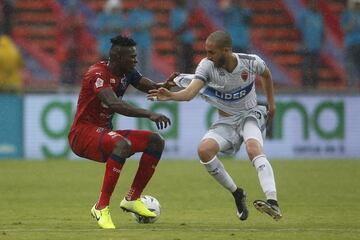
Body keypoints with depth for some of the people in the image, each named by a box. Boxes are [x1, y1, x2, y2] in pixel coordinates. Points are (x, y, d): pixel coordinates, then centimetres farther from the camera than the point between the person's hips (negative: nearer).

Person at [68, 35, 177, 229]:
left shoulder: (127, 73, 7)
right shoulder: (98, 74, -21)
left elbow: (151, 88, 10)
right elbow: (114, 104, -36)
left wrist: (165, 85, -15)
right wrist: (149, 114, -43)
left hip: (103, 133, 9)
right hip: (83, 134, -9)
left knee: (156, 141, 2)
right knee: (123, 144, -37)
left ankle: (132, 199, 6)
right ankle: (101, 208, -32)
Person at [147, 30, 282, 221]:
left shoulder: (251, 62, -15)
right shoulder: (207, 66, -17)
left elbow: (266, 75, 10)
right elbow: (190, 92, -32)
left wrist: (271, 103, 15)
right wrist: (171, 96, -51)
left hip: (250, 115, -2)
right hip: (225, 121, 2)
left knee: (253, 148, -35)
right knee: (204, 149, -26)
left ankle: (273, 202, -47)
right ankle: (237, 194, -8)